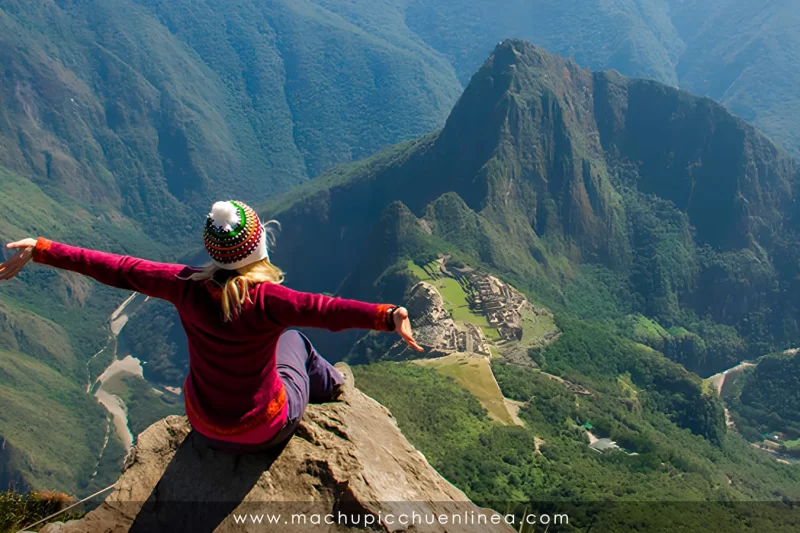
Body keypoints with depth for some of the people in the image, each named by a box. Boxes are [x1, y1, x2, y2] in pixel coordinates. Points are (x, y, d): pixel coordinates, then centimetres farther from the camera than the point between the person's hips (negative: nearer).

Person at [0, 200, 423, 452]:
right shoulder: (265, 299, -32)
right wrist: (388, 317, -60)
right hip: (266, 431, -3)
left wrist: (40, 250, -5)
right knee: (293, 340, 23)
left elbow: (115, 269, -13)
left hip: (205, 427, 4)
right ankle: (329, 384, 49)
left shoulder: (187, 288, -20)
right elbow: (324, 310, -48)